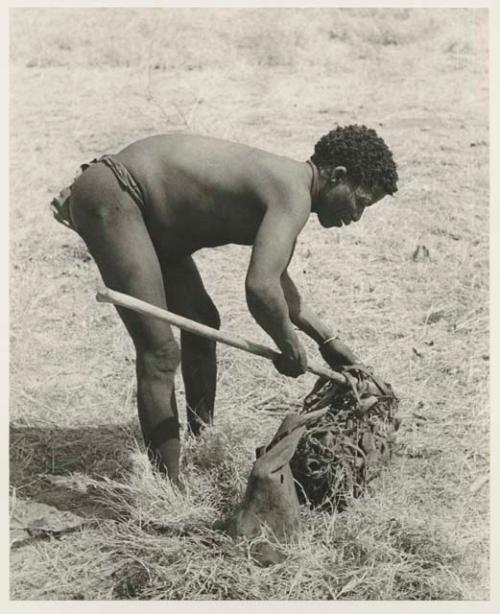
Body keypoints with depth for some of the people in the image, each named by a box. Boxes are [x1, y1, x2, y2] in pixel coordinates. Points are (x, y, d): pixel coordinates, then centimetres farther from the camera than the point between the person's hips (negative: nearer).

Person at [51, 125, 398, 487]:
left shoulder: (281, 183, 11)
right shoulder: (293, 195, -19)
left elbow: (273, 278, 25)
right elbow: (260, 288, -33)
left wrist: (327, 339, 27)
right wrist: (290, 346, -14)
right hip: (107, 197, -11)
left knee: (202, 323, 17)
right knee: (161, 352, -13)